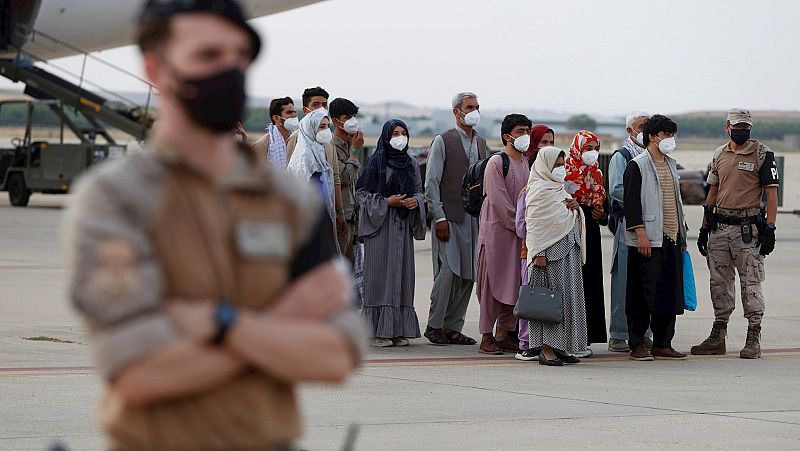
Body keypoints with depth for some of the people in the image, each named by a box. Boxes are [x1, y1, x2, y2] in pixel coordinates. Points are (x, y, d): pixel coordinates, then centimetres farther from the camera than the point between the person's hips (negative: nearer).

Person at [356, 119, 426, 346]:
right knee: (381, 274, -7)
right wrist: (387, 202, -14)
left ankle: (399, 329, 7)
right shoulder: (376, 162, -3)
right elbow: (363, 193, -4)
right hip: (381, 225, -5)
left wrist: (416, 201, -3)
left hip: (403, 225, 5)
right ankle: (379, 330, -6)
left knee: (402, 273, 3)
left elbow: (419, 191, 19)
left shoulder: (411, 164, 12)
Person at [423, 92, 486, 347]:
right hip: (450, 217, -6)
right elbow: (431, 183, -6)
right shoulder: (443, 141, -2)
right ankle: (435, 325, 0)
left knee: (468, 275, 3)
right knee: (448, 272, -11)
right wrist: (439, 218, -12)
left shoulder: (481, 143, 16)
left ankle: (453, 327, 9)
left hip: (475, 218, 6)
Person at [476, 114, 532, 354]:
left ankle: (504, 334, 14)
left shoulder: (526, 163, 13)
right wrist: (519, 225, -13)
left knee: (514, 284, 6)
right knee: (493, 281, -4)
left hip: (519, 232, 7)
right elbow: (498, 201, -14)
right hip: (496, 230, -7)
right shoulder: (496, 163, -9)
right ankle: (487, 336, -2)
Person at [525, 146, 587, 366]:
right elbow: (534, 224, -13)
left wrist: (575, 208, 5)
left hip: (569, 251, 9)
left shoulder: (560, 189, 18)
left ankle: (560, 347, 13)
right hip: (550, 252, -9)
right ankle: (546, 349, -5)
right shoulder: (539, 190, -8)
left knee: (569, 296, 8)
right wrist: (539, 253, -19)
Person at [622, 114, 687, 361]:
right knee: (644, 292, -6)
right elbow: (631, 201, -11)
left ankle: (662, 345, 13)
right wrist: (640, 232, -18)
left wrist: (682, 232, 21)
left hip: (672, 239, 8)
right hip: (648, 240, -8)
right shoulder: (637, 165, -6)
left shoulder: (671, 164, 19)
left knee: (670, 294, 6)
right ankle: (637, 345, 1)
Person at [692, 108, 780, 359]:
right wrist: (704, 228, 15)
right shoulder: (719, 155, 13)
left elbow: (771, 193, -6)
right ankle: (718, 337, 16)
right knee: (719, 282, 9)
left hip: (748, 227, -5)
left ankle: (754, 338, -1)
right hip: (719, 227, 6)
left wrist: (770, 228, -13)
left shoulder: (762, 154, -3)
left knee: (751, 282, -5)